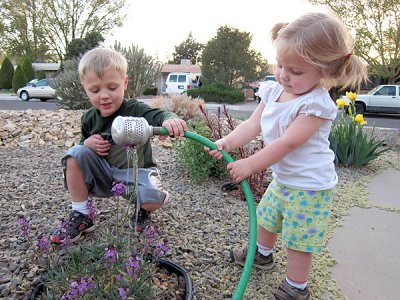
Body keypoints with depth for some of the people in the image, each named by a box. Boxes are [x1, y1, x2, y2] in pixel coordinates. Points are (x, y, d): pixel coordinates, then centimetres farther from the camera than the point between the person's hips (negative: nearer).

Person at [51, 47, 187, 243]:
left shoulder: (135, 110, -17)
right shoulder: (89, 118, -3)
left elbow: (159, 116, -37)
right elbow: (83, 143, 13)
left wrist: (170, 120, -63)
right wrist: (87, 144, -14)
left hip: (136, 171, -4)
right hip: (104, 174, 4)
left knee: (152, 199, -33)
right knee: (76, 154, -19)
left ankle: (142, 210, 11)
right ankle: (81, 216, -5)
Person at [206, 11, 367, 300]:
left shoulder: (317, 103, -26)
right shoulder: (274, 91, -3)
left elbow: (288, 143, -29)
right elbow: (253, 124, -7)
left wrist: (250, 165, -28)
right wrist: (227, 142, -23)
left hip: (309, 186, -8)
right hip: (282, 178, 8)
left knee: (299, 239, 4)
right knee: (266, 216, 26)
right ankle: (263, 253, 53)